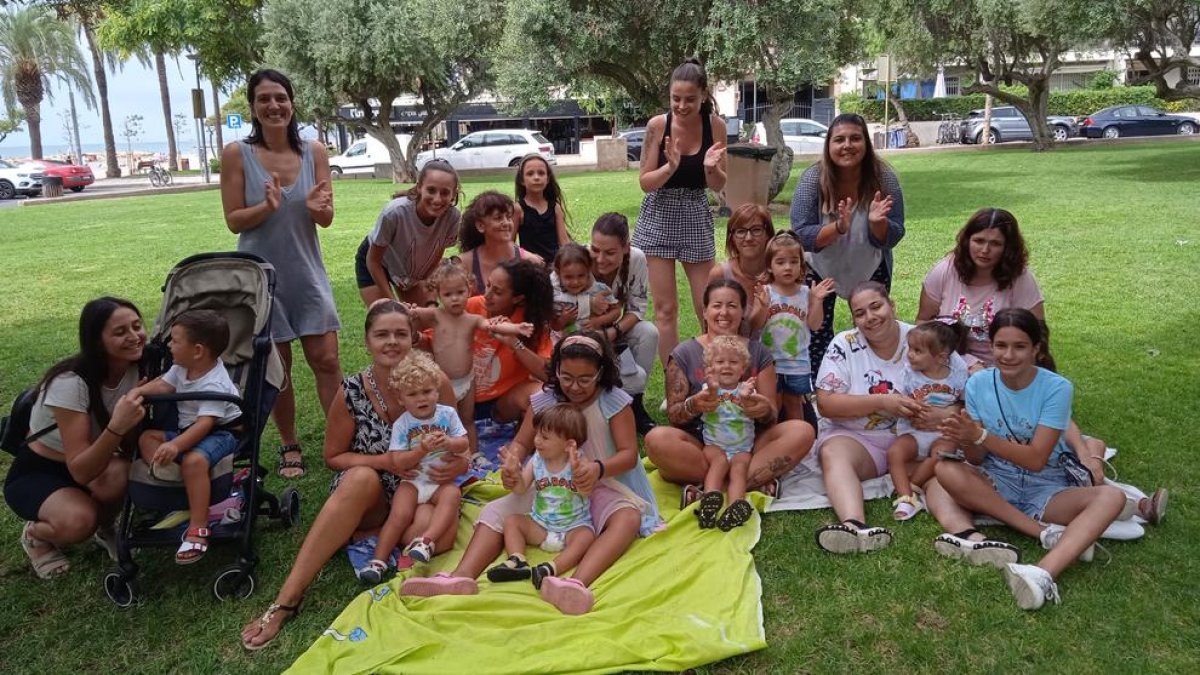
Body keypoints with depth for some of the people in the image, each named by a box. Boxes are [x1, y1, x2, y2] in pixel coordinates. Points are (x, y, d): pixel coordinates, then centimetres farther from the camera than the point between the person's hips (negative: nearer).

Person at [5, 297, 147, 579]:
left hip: (91, 463, 4)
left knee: (119, 474, -31)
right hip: (36, 474, -4)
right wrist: (116, 427, -48)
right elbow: (80, 471, -32)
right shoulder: (71, 382, -29)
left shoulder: (137, 370, -13)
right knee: (78, 521, -34)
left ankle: (104, 527, 1)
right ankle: (36, 535, 1)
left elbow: (131, 444, -8)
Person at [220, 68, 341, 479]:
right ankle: (289, 446, 24)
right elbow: (233, 220, -6)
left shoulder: (314, 152, -1)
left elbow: (327, 218, 2)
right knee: (276, 367, 8)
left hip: (307, 272, 2)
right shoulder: (236, 154, -8)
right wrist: (267, 206, -25)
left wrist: (317, 208, -22)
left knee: (326, 359, 0)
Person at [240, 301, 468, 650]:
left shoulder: (435, 383, -10)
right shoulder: (352, 392, -11)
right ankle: (286, 600, -34)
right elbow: (334, 457, -1)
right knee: (362, 478, -37)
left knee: (437, 533, -34)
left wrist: (456, 466, -23)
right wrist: (385, 461, -19)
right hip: (367, 493, 0)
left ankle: (349, 537, -8)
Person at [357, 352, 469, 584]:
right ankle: (379, 561, -14)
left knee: (452, 495, -31)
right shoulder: (402, 425, -3)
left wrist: (448, 442, -22)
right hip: (412, 480, 0)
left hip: (442, 480, 1)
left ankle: (425, 542, -41)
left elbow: (464, 444, 0)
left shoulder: (447, 414, 1)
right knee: (399, 514, -21)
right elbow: (397, 463, -10)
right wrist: (423, 449, -24)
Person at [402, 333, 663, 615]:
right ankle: (460, 577, -35)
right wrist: (511, 461, -23)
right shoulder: (544, 400, 0)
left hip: (601, 485, -4)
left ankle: (577, 583, -60)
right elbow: (521, 443, 3)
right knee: (495, 512, -13)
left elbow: (629, 454, -14)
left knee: (629, 518, -36)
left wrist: (599, 469, -36)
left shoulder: (614, 402, -9)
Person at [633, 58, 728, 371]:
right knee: (665, 309, 2)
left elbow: (718, 186, -2)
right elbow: (645, 182, -7)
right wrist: (671, 166, -25)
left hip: (696, 217, 1)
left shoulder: (715, 125, -7)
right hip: (659, 217, -1)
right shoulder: (658, 125, -11)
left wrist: (711, 167, -23)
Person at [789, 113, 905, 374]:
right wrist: (838, 227, -39)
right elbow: (801, 236, -22)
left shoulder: (884, 178, -17)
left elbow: (892, 238, -14)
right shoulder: (813, 179, -20)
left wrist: (877, 223, -36)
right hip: (821, 268, -1)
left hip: (870, 269, 1)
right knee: (816, 336, -3)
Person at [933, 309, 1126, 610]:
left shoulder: (1056, 388, -11)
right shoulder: (979, 384, -4)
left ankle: (1044, 573, -52)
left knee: (1111, 497, -28)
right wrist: (967, 441, -29)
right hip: (995, 485, 1)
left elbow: (1036, 460, -17)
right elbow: (977, 459, -5)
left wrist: (980, 436, -28)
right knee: (946, 471, -28)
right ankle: (1051, 534, -27)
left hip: (1046, 490, -1)